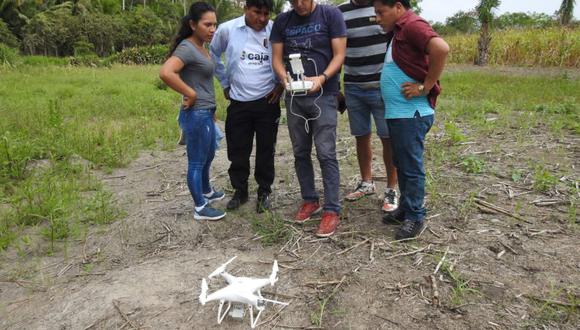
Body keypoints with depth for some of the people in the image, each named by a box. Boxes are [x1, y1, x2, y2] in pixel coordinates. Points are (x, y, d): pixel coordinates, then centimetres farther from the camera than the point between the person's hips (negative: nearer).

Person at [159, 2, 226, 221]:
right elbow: (165, 73, -33)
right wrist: (190, 94, -23)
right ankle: (200, 208, 16)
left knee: (208, 156, 24)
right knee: (197, 161, 3)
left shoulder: (201, 47, 11)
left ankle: (206, 192, 44)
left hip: (206, 113, 10)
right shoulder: (187, 48, -18)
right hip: (196, 114, -10)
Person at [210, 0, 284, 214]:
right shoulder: (227, 30, -5)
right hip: (238, 102, 1)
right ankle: (240, 191, 27)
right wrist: (225, 83, 11)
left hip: (267, 101, -1)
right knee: (237, 150, 9)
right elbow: (214, 55, 12)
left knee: (266, 150, 8)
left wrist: (282, 84, -1)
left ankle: (264, 192, 24)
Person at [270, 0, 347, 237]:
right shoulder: (282, 21, 8)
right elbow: (276, 58, 7)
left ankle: (332, 210, 0)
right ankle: (310, 200, 25)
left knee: (326, 153, -7)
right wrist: (284, 77, -15)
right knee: (300, 153, 10)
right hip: (293, 97, 4)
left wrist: (322, 78, -23)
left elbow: (339, 54, -6)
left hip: (323, 95, -4)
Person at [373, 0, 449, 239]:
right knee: (401, 165, 17)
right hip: (396, 113, 10)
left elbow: (441, 48, -29)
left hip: (410, 114, -10)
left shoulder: (413, 26, -13)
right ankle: (405, 208, 30)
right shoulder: (398, 31, 16)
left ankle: (415, 217, 12)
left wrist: (426, 87, -22)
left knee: (411, 167, 0)